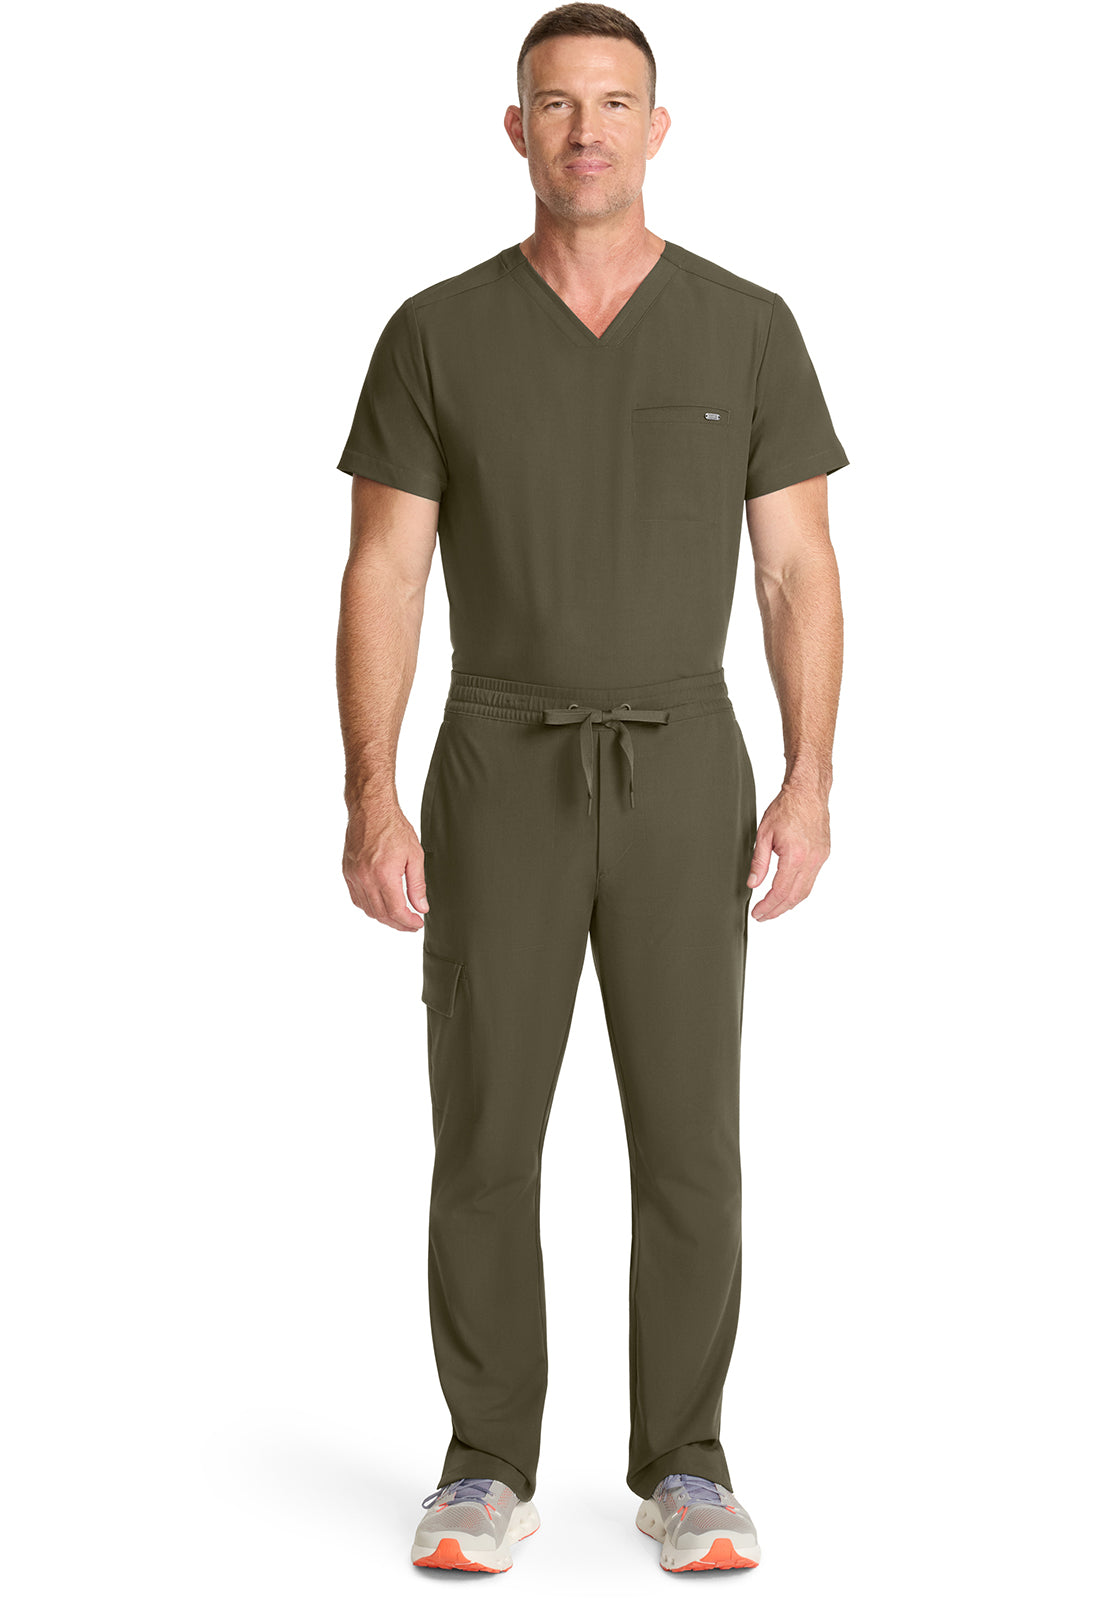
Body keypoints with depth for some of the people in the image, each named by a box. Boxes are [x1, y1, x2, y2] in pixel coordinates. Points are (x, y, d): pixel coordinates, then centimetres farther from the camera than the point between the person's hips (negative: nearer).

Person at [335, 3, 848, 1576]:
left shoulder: (746, 327, 3)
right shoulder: (437, 334, 1)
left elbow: (799, 572, 2)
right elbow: (382, 579, -1)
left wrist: (811, 783, -8)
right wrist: (371, 801, -11)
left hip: (680, 781, 0)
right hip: (501, 781, 0)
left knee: (688, 1140, 0)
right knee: (486, 1141, 1)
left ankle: (683, 1467, 15)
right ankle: (490, 1471, 14)